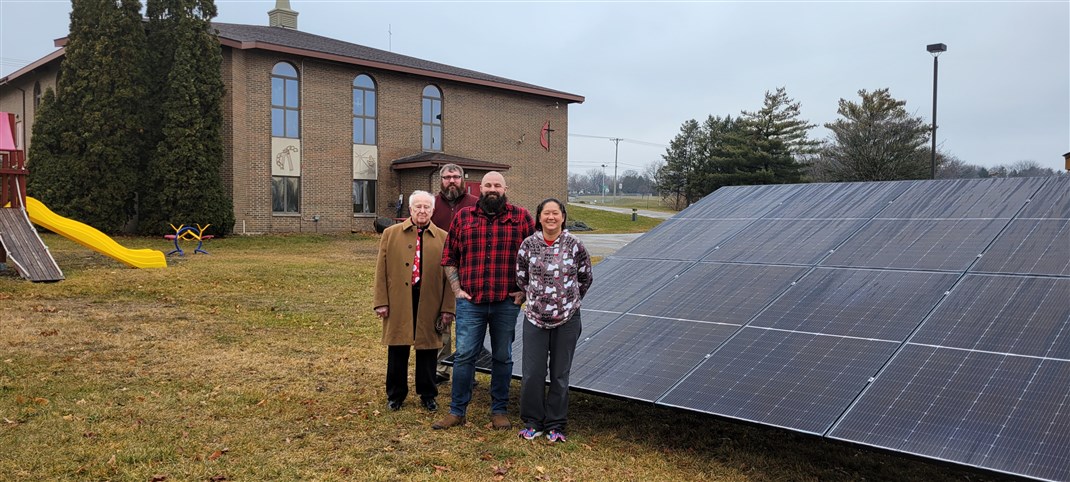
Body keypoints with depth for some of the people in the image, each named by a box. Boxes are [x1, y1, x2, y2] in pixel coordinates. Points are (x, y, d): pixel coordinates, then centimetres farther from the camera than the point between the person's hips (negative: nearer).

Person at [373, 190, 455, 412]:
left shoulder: (443, 238, 4)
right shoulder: (391, 234, 5)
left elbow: (449, 275, 2)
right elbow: (381, 270, 3)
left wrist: (447, 308, -3)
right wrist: (381, 302, -4)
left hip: (430, 303, 0)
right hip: (398, 302, 0)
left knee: (427, 350, 9)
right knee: (397, 350, 9)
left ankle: (427, 395, 26)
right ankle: (395, 394, 25)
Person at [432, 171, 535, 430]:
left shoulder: (521, 217, 2)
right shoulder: (463, 217, 6)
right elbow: (449, 257, 9)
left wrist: (524, 290, -2)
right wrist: (456, 288, 0)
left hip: (507, 303, 0)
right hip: (470, 302, 0)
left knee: (502, 357, 11)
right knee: (464, 355, 2)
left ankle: (499, 411, 24)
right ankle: (457, 411, 15)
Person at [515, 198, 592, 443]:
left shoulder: (574, 245, -4)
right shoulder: (529, 244, -2)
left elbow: (586, 278, 9)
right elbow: (521, 277, 11)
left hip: (567, 319, 0)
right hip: (535, 317, 1)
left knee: (560, 374, 7)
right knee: (532, 373, 3)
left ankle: (555, 425, 20)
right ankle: (532, 422, 20)